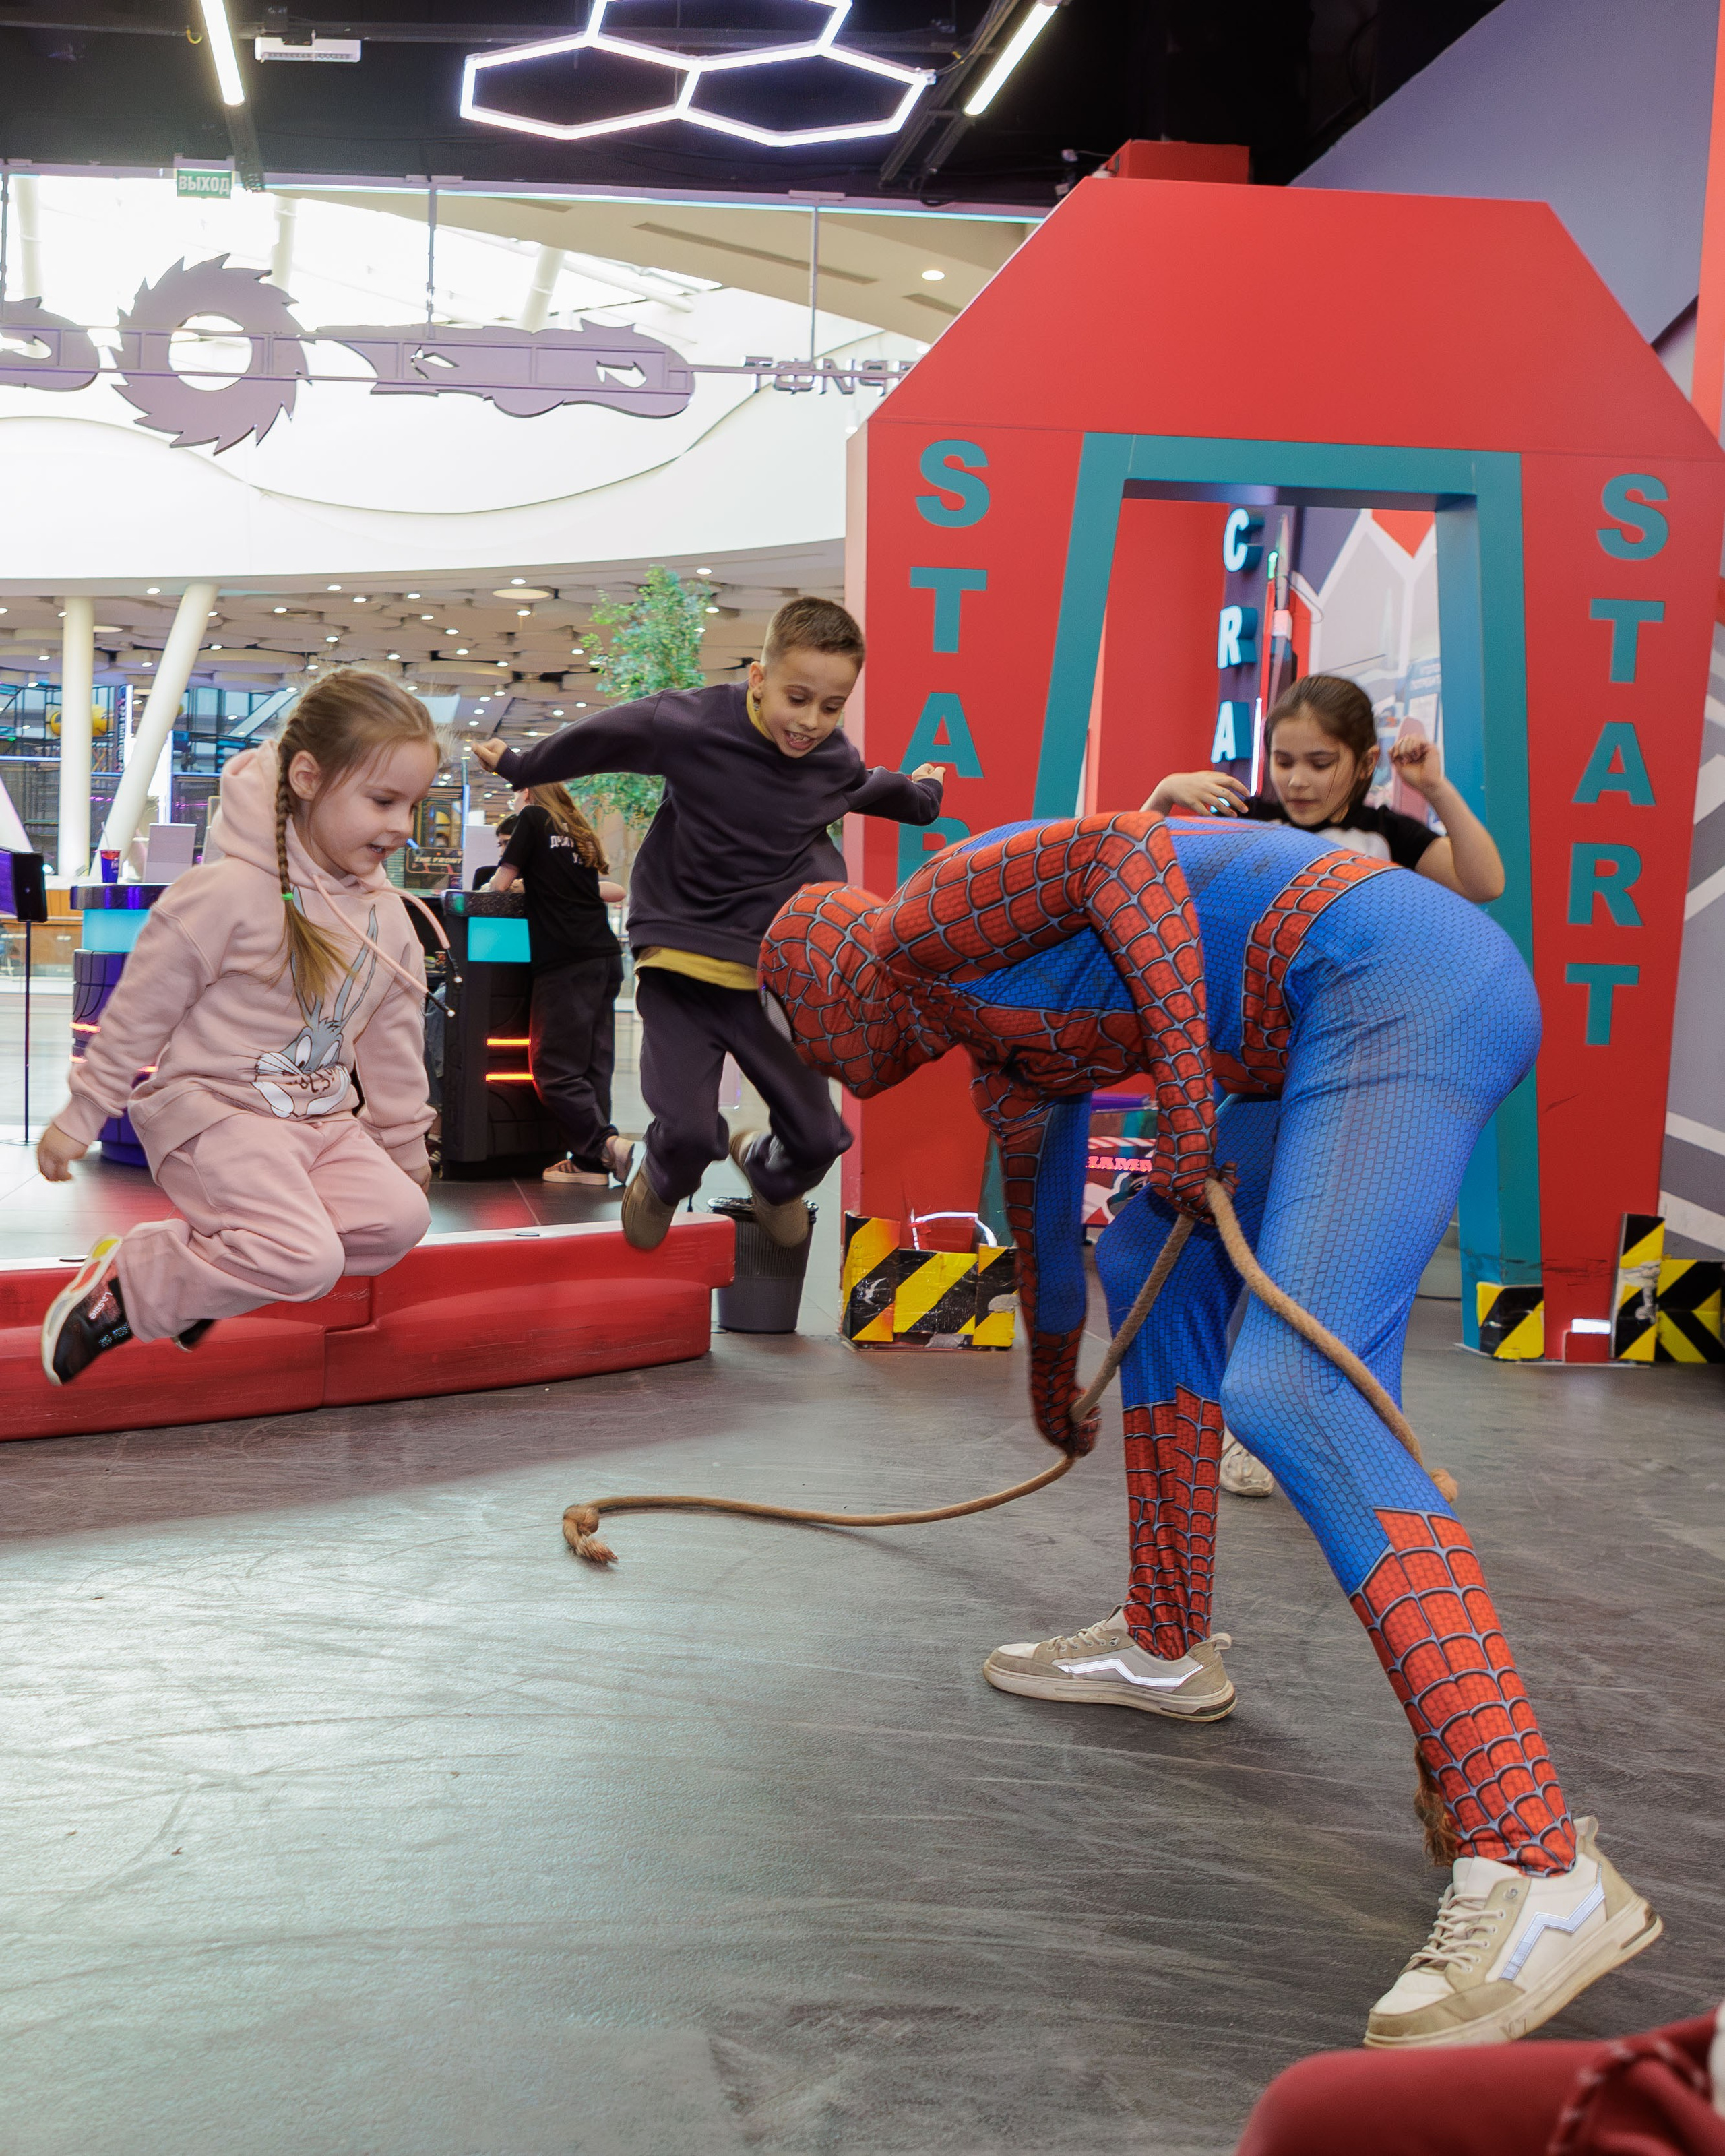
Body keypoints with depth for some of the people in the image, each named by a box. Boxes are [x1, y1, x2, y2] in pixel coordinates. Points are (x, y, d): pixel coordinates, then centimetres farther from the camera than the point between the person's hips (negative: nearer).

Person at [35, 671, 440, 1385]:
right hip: (212, 1111, -8)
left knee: (400, 1216, -14)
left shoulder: (388, 917, 5)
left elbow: (393, 1045, 17)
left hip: (321, 1122, 8)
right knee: (306, 1259, -25)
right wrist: (81, 1117, -3)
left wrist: (405, 1149, 22)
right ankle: (125, 1284, -6)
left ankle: (192, 1265, -5)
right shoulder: (230, 891, -17)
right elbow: (141, 1009, -9)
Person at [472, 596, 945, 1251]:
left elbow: (875, 788, 26)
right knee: (686, 1130, -17)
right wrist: (520, 766, 14)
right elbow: (605, 736, 0)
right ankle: (663, 1182, 24)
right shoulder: (693, 725, -15)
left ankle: (767, 1171, 39)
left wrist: (922, 795, 47)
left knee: (818, 1136, -1)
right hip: (682, 967, -4)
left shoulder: (835, 763, 1)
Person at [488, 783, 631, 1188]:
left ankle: (607, 1145, -19)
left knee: (554, 1068, -7)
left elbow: (501, 882, 2)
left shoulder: (533, 818, 4)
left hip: (567, 962, -7)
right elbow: (614, 891, 22)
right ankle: (588, 1162, 6)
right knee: (594, 1064, 6)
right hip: (606, 957, 7)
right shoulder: (581, 832, 21)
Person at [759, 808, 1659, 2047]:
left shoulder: (920, 931, -1)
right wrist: (1051, 1384, 58)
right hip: (1338, 1030, 10)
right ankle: (1167, 1647, 35)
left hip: (1399, 973, -10)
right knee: (1148, 1267, 23)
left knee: (1294, 1393, -22)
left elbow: (1130, 853, -16)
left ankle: (1542, 1869, -27)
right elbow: (1043, 1212, 42)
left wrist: (1185, 1104, -18)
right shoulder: (1000, 1043, 27)